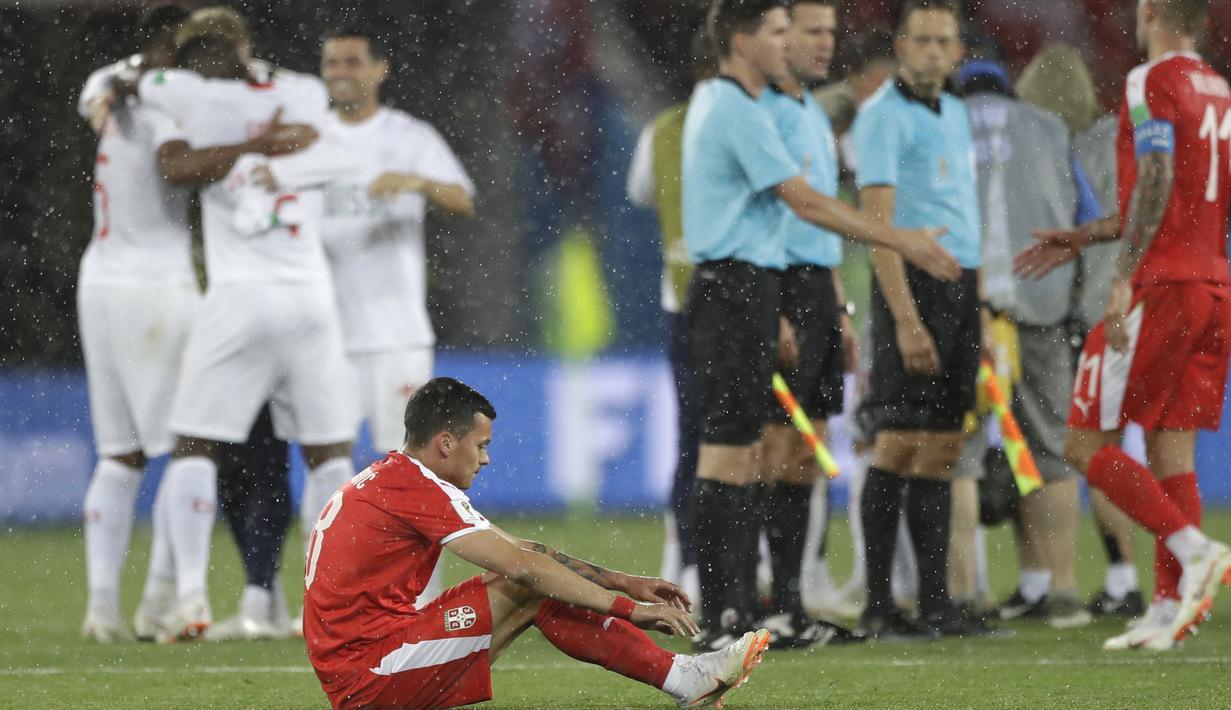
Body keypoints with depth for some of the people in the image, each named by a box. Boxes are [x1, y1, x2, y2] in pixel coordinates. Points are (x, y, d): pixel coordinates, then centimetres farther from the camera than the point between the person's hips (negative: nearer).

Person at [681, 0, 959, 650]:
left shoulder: (714, 103, 18)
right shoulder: (737, 110, -14)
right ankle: (719, 617, -13)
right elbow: (803, 200, -15)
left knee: (738, 450, 10)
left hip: (733, 288, 11)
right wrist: (900, 241, -10)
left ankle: (737, 608, 11)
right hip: (736, 287, -11)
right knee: (726, 449, -11)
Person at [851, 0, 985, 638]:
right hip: (913, 283, -8)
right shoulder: (883, 116, -8)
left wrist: (979, 306, 17)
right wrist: (906, 320, -22)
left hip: (961, 290, 8)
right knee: (899, 442, -9)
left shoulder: (954, 113, 17)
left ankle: (935, 603, 7)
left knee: (941, 450, 6)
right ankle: (878, 604, -7)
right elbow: (878, 222, -15)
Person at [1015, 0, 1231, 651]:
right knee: (1172, 452, 5)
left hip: (1161, 287, -8)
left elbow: (1156, 184, -19)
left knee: (1087, 445, -3)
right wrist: (1084, 238, 31)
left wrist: (1124, 279, -22)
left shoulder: (1151, 83, -7)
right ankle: (1168, 610, -1)